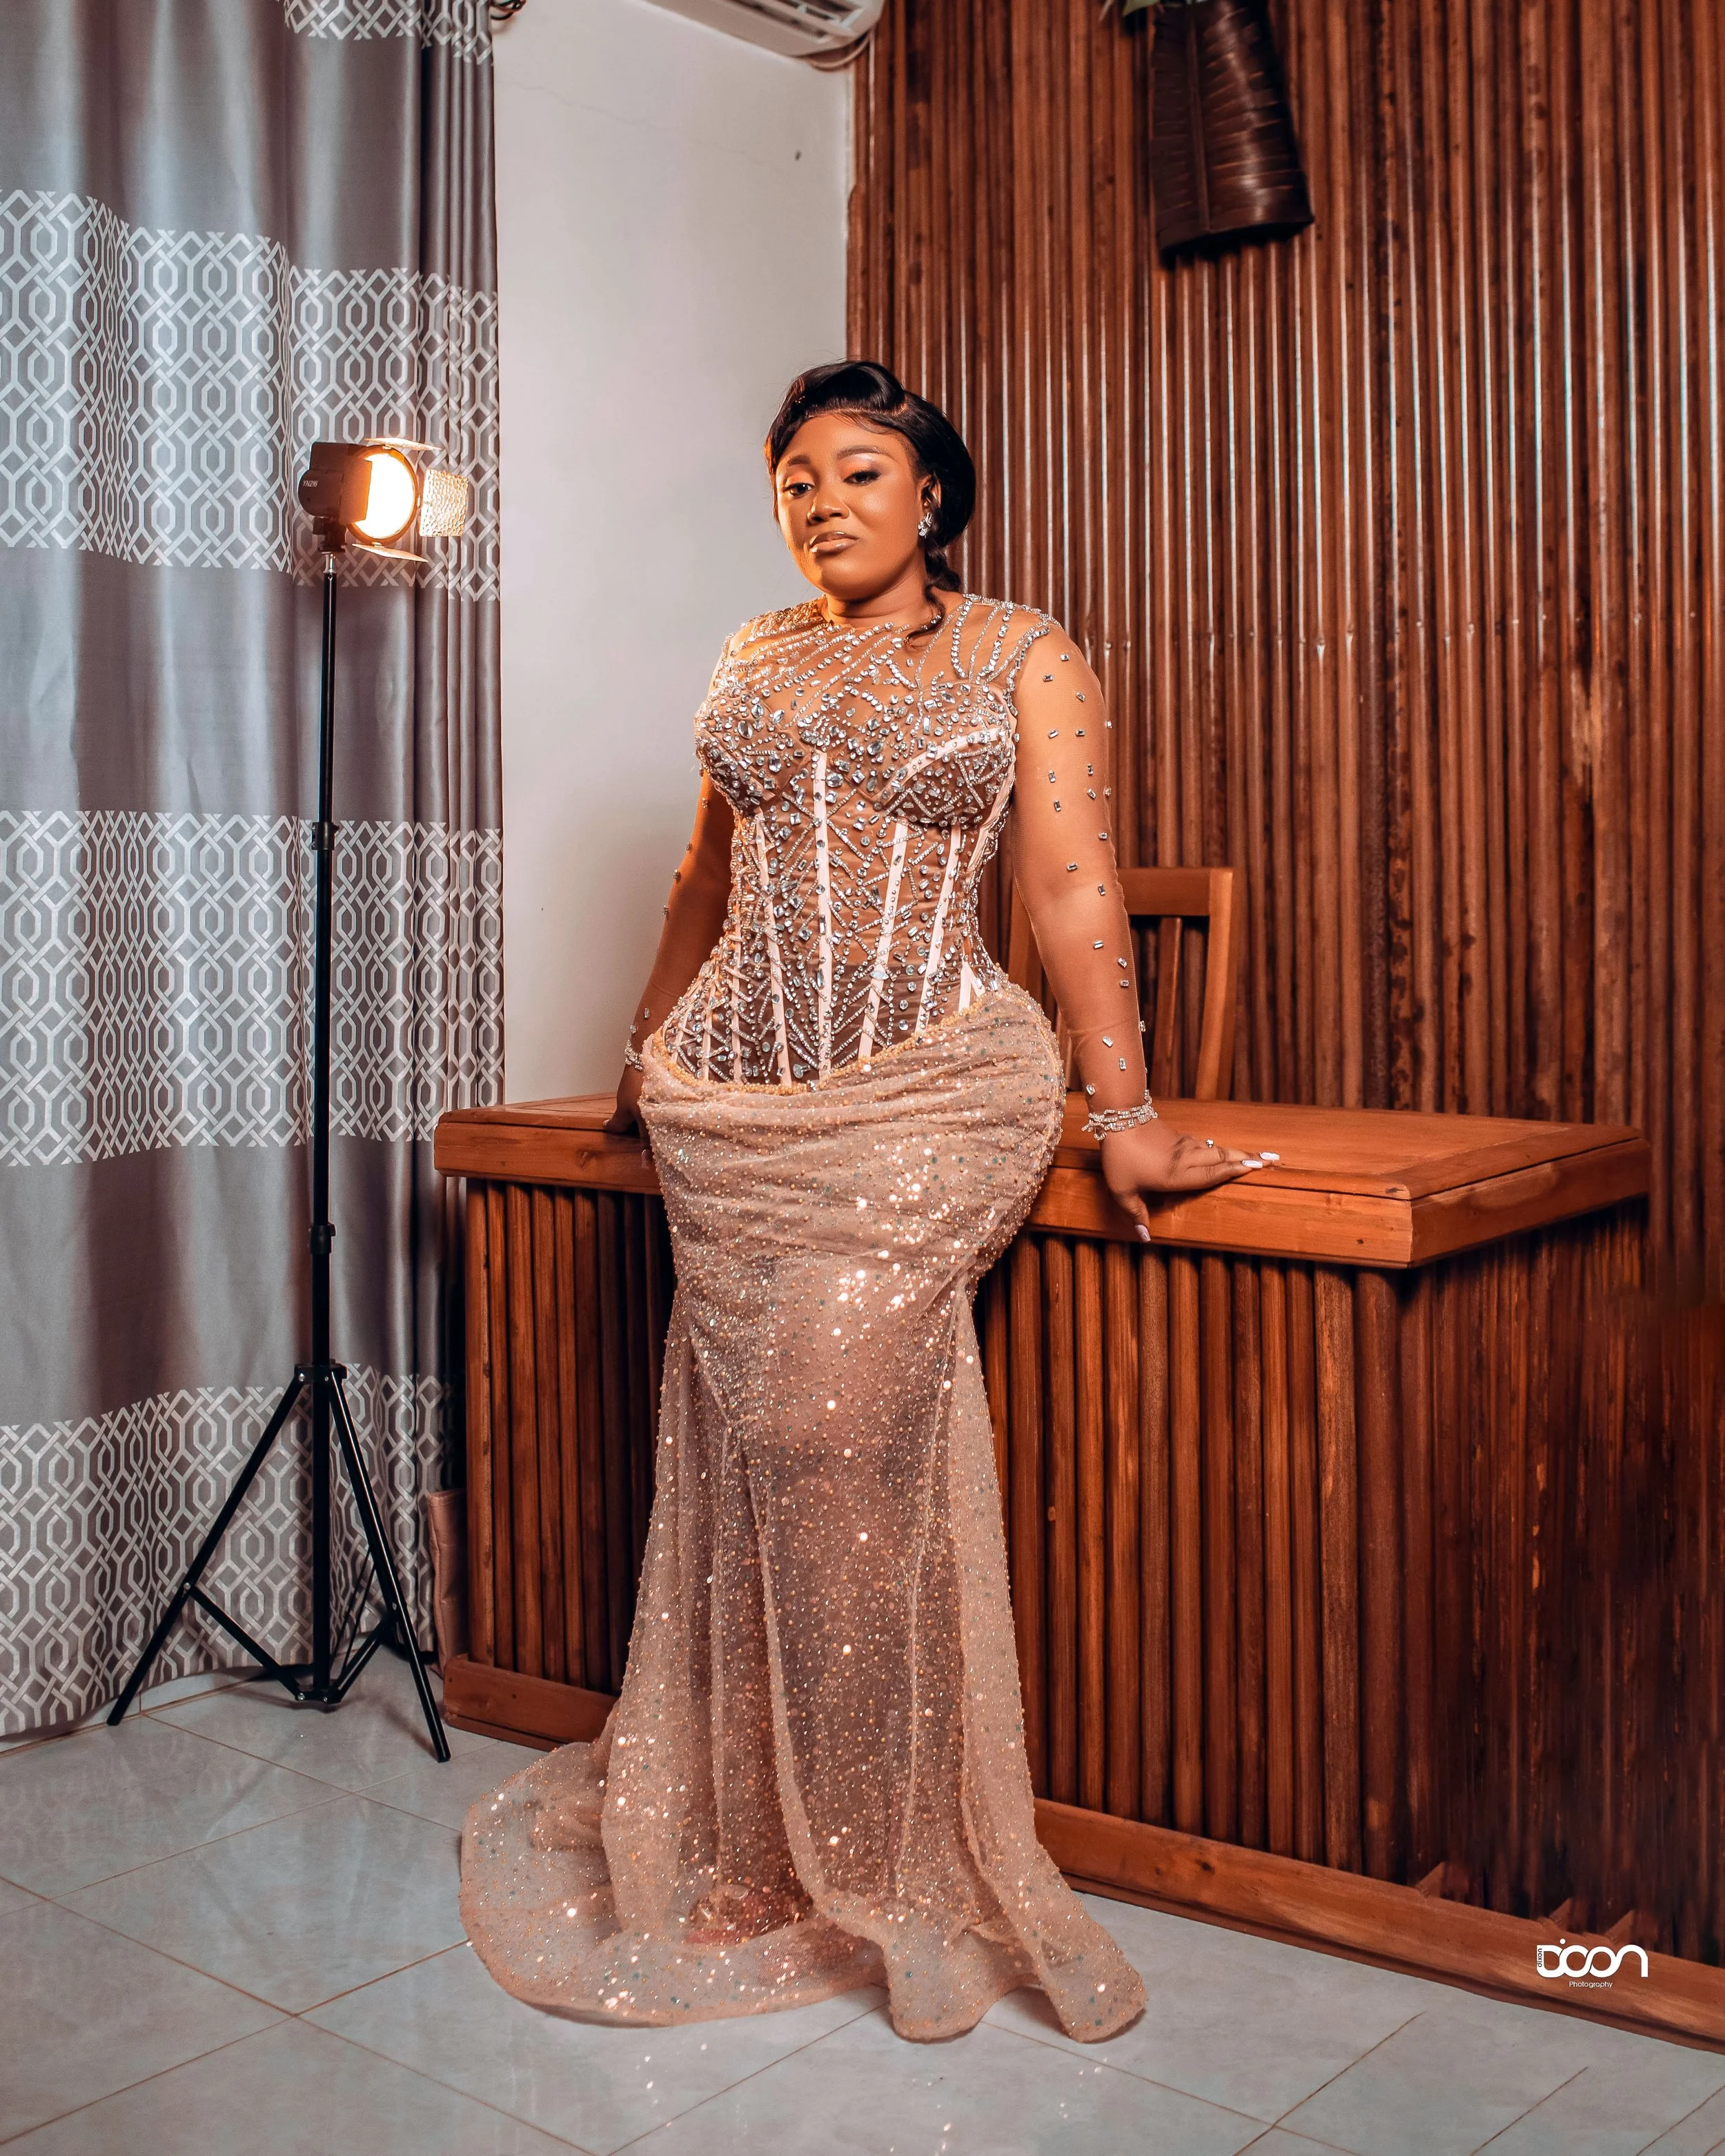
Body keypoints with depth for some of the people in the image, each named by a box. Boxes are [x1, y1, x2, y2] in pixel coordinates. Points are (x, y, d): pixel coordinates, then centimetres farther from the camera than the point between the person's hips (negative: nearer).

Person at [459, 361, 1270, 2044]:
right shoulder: (750, 661, 17)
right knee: (748, 1451, 1)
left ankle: (841, 1858, 1)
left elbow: (1074, 889, -3)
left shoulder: (1024, 656, 4)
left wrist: (1124, 1112, -8)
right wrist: (651, 1048, 32)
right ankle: (762, 1838, 16)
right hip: (732, 1106, 4)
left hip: (926, 1095, -4)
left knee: (828, 1430, -15)